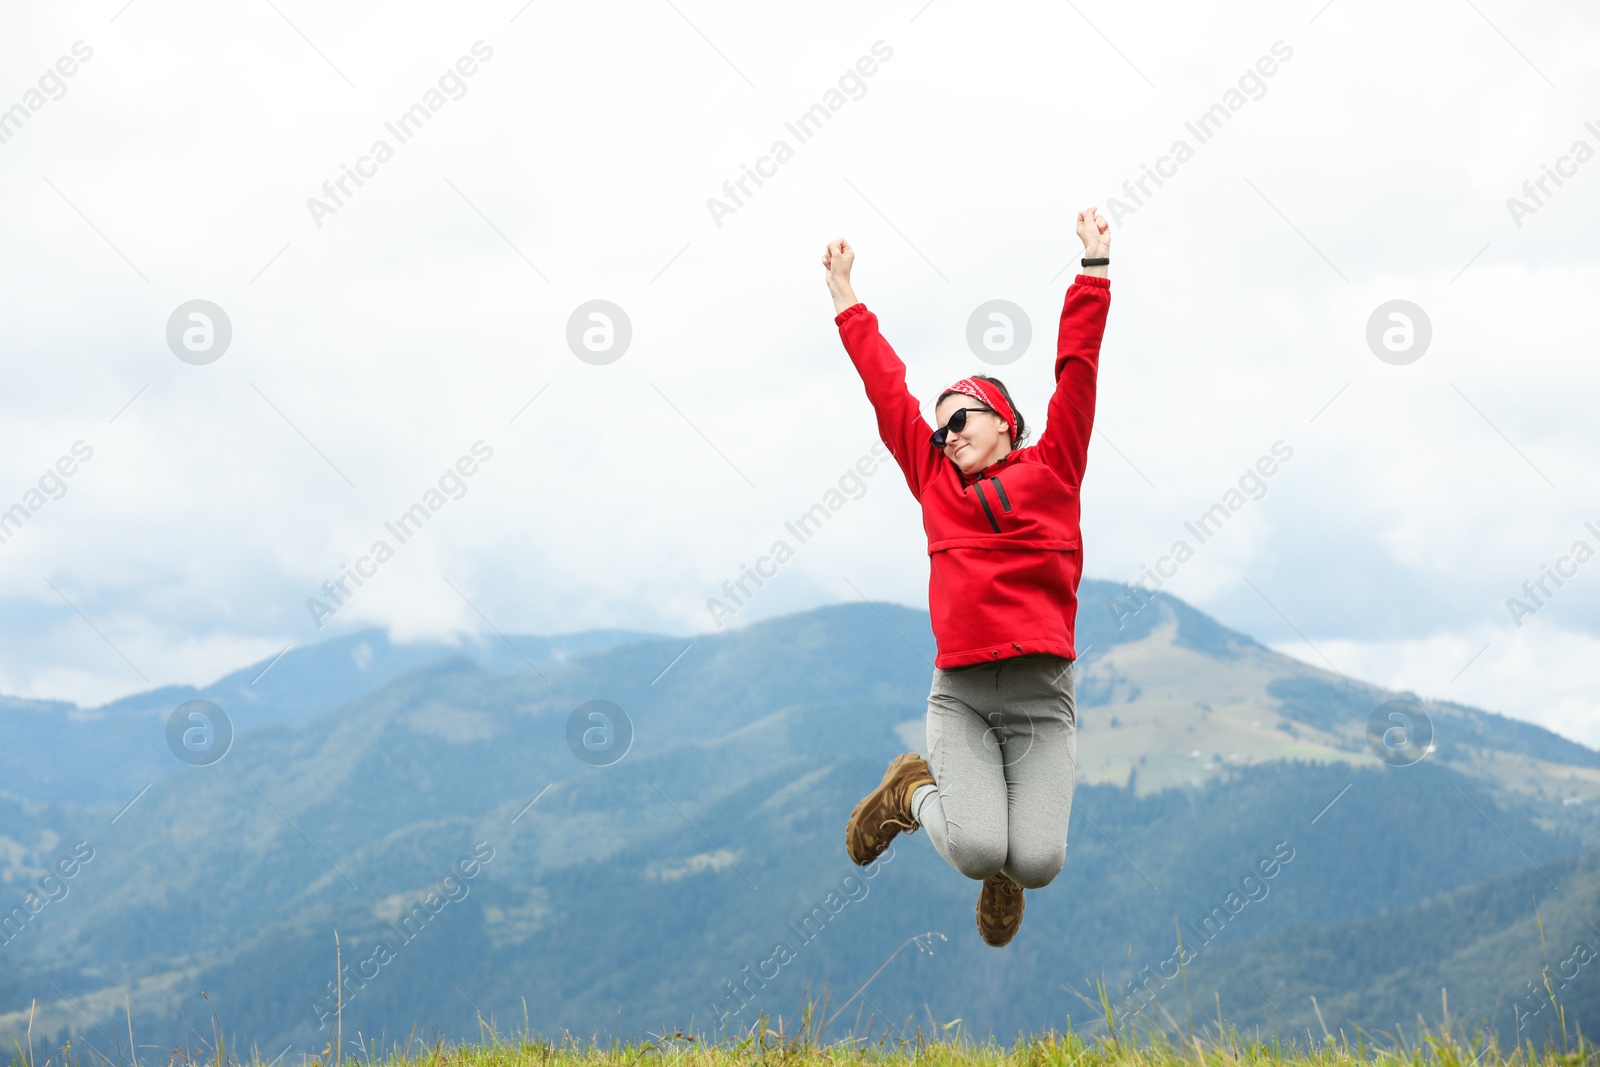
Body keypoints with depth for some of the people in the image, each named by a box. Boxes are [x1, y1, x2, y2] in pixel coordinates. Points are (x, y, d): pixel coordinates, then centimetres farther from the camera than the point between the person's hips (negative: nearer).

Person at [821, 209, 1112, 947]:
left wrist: (1094, 269, 12)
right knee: (975, 851, -19)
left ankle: (1003, 870, 24)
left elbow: (1077, 369, 11)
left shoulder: (1050, 469, 11)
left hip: (1042, 698, -1)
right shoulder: (935, 481, 15)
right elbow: (887, 389, 21)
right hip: (960, 696, 1)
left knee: (1038, 863, -15)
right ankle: (917, 792, 16)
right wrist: (847, 301, 28)